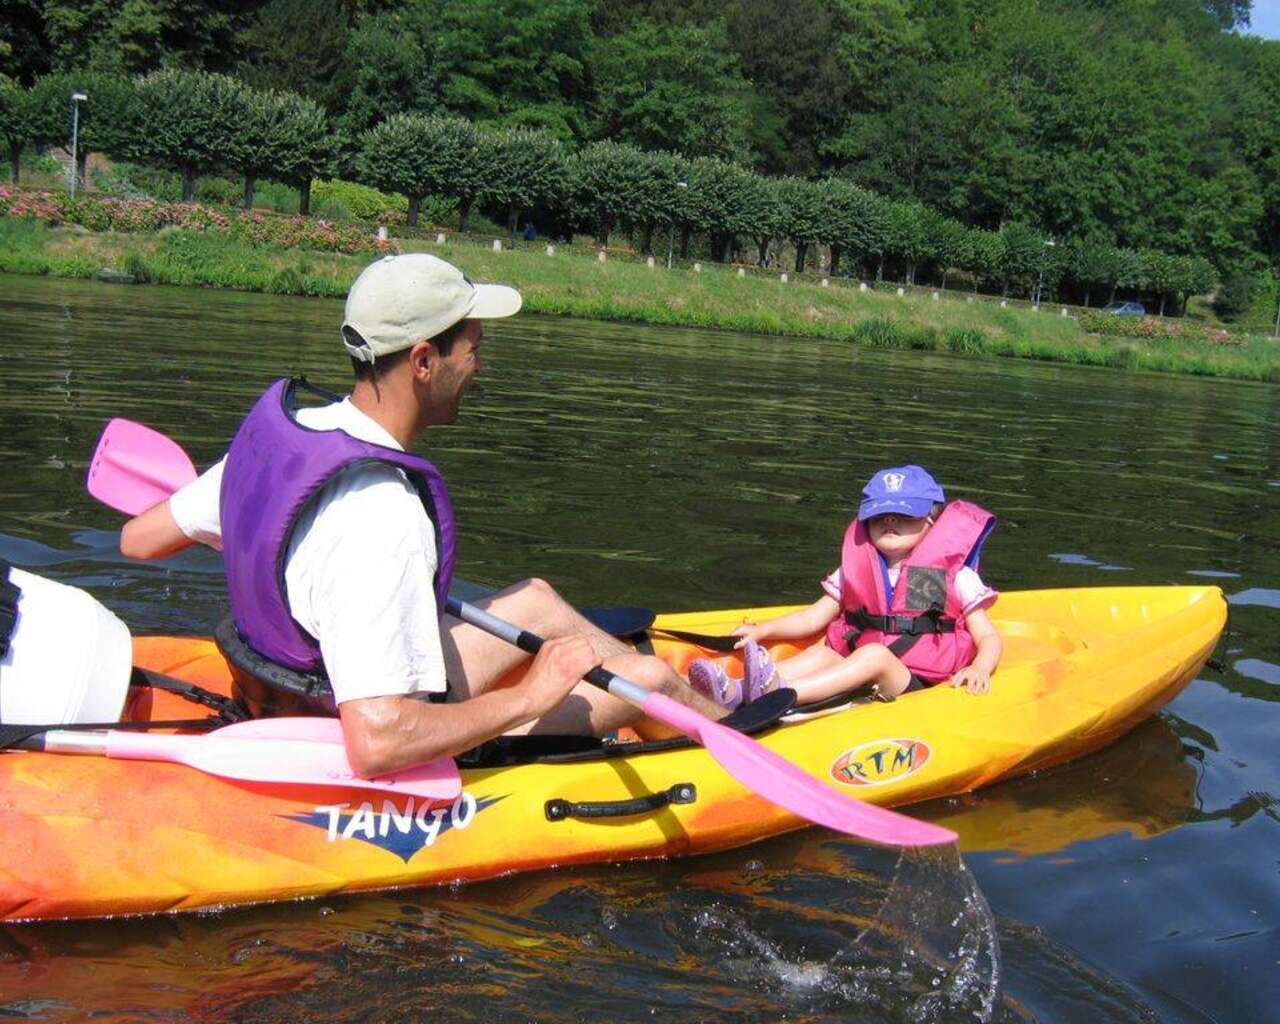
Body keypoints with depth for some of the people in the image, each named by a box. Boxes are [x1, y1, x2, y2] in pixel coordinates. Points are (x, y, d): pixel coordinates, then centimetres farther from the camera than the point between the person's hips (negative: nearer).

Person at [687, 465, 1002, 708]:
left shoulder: (954, 576, 3)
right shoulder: (856, 572, 13)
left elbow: (989, 638, 2)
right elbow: (813, 617, 17)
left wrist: (979, 669, -19)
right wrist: (763, 630, 3)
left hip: (919, 689, -4)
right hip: (863, 682, 4)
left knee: (875, 654, -30)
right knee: (821, 653, -20)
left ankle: (778, 694, -50)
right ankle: (735, 691, -43)